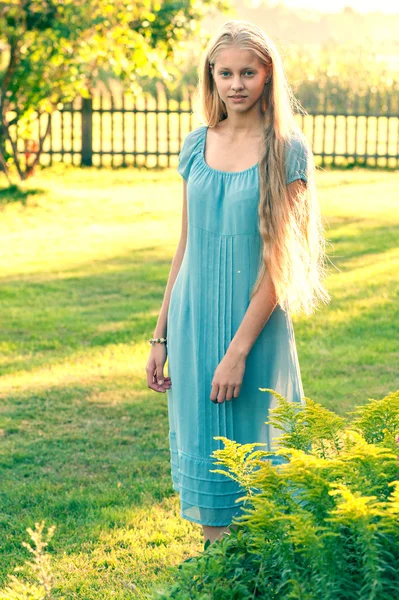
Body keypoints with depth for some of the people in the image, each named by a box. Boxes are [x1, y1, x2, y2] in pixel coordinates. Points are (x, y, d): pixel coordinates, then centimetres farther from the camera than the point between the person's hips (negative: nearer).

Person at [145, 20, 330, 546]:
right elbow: (186, 245, 11)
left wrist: (239, 348, -18)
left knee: (251, 445, 4)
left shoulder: (288, 151, -8)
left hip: (256, 321, -4)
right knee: (203, 442, 10)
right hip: (194, 318, 4)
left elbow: (279, 259, -13)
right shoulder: (197, 145, 6)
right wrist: (161, 335, 10)